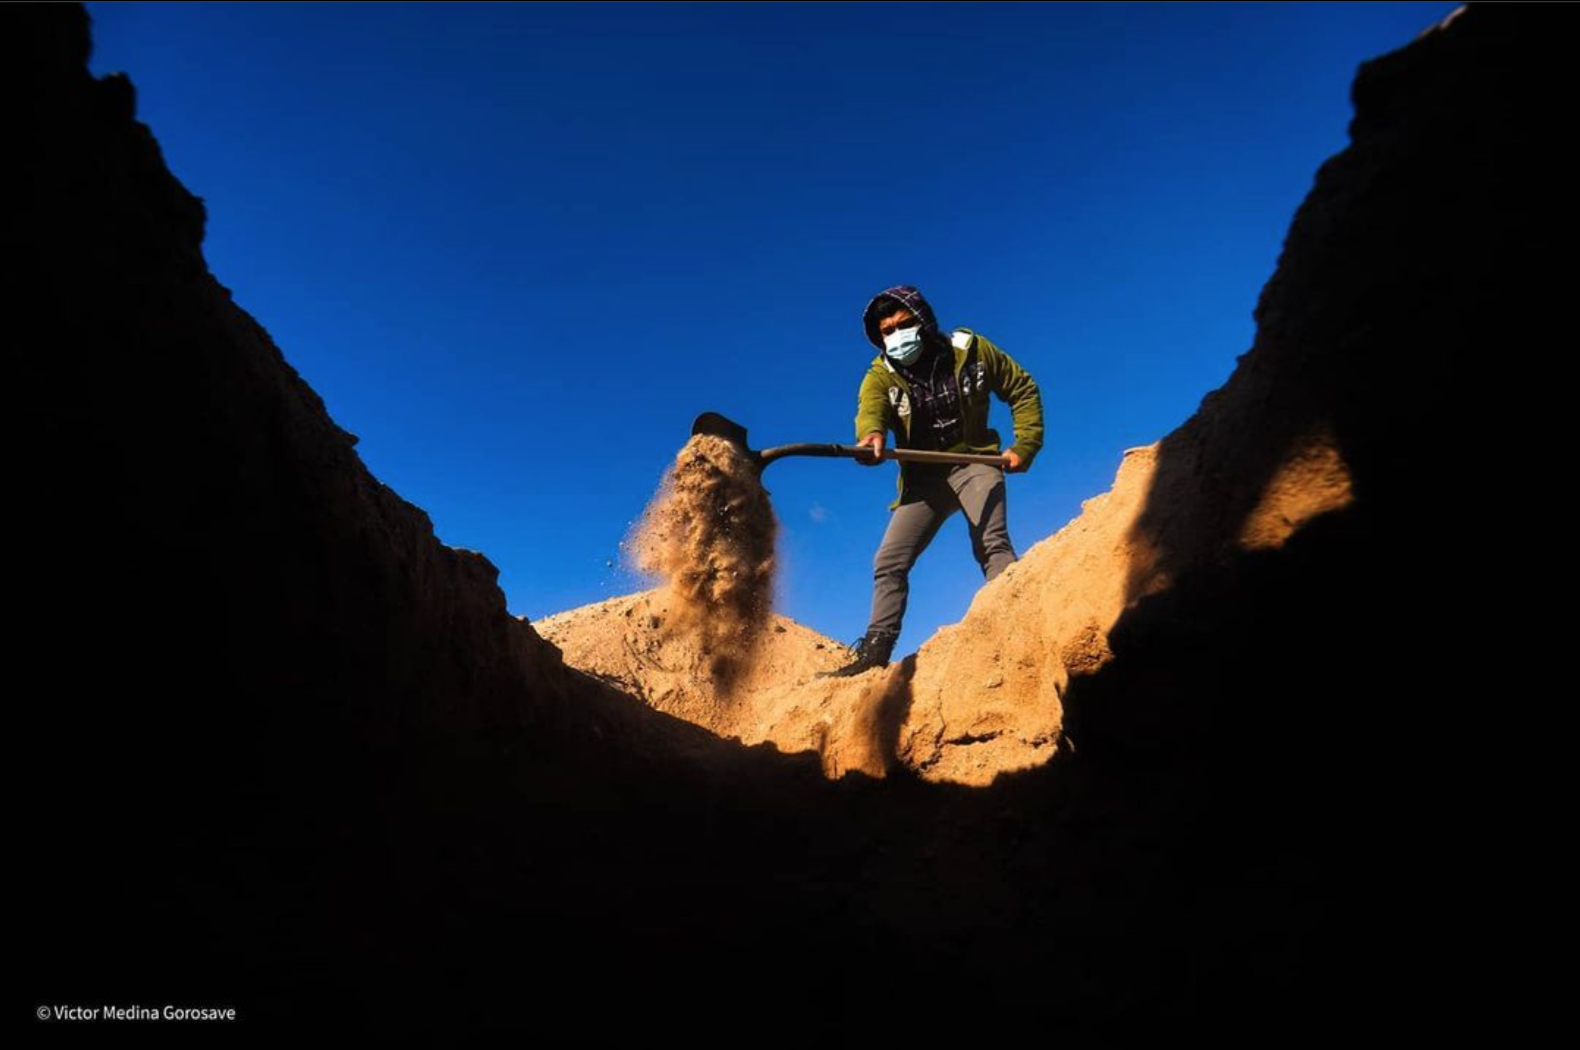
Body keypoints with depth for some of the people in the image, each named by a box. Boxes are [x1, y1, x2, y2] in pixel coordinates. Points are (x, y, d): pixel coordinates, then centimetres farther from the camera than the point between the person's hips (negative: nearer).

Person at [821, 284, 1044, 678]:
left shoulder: (970, 349, -4)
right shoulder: (881, 374, -4)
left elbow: (1023, 390, 5)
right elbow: (870, 408, -28)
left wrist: (1025, 444, -7)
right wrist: (871, 436, -52)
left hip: (975, 463, -2)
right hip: (922, 477, 2)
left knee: (991, 544, -26)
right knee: (888, 562, -4)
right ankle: (875, 650, 3)